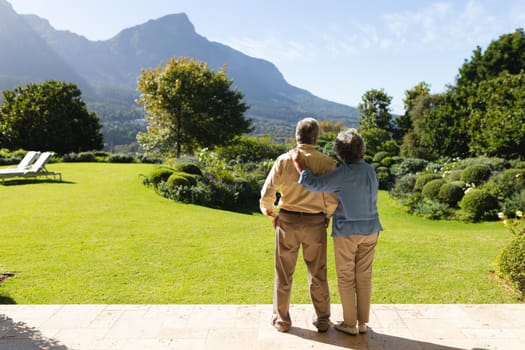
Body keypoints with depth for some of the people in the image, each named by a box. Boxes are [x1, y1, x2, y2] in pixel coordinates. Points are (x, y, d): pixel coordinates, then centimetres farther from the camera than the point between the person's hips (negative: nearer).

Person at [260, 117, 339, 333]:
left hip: (287, 221, 0)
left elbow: (267, 194, -8)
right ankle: (322, 320, 28)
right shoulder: (327, 163, -9)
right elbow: (332, 200, -12)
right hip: (315, 223, 0)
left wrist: (271, 214, 10)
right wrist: (327, 216, 8)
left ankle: (282, 319, 26)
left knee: (284, 273, 14)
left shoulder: (284, 160, -6)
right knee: (317, 274, 15)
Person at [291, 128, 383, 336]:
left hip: (347, 231, -6)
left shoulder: (344, 173, -18)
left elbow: (315, 185, -22)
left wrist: (298, 162, -14)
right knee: (364, 276, 12)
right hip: (370, 229, 6)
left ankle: (350, 324, 16)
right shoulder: (370, 170, 4)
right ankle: (363, 322, 22)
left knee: (346, 278, 7)